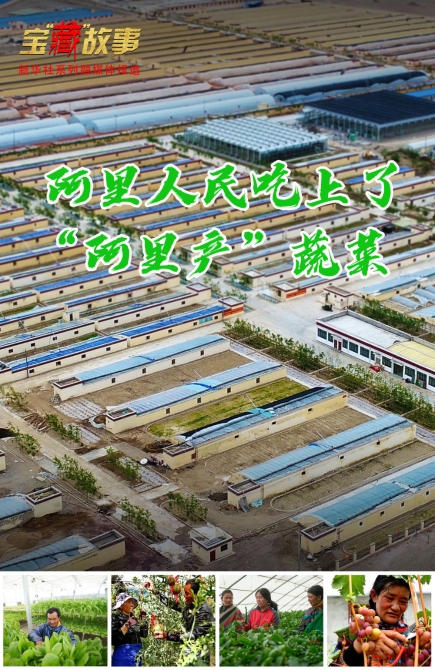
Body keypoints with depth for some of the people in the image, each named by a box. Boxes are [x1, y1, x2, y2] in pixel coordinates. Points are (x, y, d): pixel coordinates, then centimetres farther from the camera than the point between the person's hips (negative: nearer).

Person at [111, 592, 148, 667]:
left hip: (137, 655, 7)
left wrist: (143, 620, 5)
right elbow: (113, 639, -17)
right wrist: (127, 625, -22)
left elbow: (144, 634, 15)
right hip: (123, 655, -7)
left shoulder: (133, 617, 13)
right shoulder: (115, 616, -6)